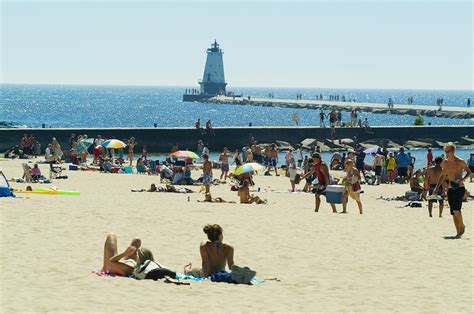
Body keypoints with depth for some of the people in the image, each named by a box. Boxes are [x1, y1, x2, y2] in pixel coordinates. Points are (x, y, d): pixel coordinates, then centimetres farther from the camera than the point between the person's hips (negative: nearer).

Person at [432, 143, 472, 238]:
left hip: (460, 188, -5)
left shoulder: (460, 162, -7)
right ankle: (458, 232, 12)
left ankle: (462, 226, 2)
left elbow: (469, 172, -1)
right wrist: (437, 187, 12)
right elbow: (443, 176, 19)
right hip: (450, 189, 5)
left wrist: (462, 179, -18)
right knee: (453, 212, 4)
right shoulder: (445, 163, 7)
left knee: (456, 209, -20)